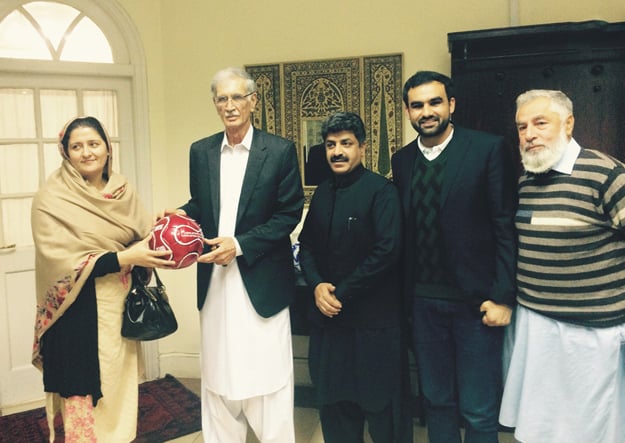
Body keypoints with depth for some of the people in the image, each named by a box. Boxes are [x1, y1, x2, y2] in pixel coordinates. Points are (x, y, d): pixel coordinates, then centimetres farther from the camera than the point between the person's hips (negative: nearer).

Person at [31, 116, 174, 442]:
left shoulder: (123, 190, 5)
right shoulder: (52, 198, -10)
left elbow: (143, 236, 7)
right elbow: (61, 262, -16)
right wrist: (123, 258, -23)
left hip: (121, 306, 5)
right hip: (79, 312, -5)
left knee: (120, 386, 14)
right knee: (84, 393, 3)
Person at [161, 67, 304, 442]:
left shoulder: (280, 150, -5)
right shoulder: (200, 152, 8)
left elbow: (290, 213, -7)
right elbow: (199, 205, 15)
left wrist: (240, 244, -15)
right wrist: (181, 214, -7)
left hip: (260, 280, -4)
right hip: (215, 282, 4)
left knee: (267, 376, 4)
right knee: (218, 376, 15)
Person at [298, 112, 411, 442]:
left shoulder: (381, 191, -9)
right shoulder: (323, 192, 10)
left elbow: (387, 250, -18)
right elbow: (306, 244, 12)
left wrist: (343, 293, -15)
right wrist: (316, 285, -6)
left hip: (373, 317, -6)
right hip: (328, 315, 6)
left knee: (378, 401, 8)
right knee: (332, 400, 15)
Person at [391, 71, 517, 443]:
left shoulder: (489, 149, -7)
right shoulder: (403, 160, 8)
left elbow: (506, 226, -8)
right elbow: (404, 230, 9)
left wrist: (503, 297, -12)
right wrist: (406, 294, 5)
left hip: (476, 300, -4)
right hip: (424, 301, 4)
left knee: (479, 411, 4)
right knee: (436, 401, 15)